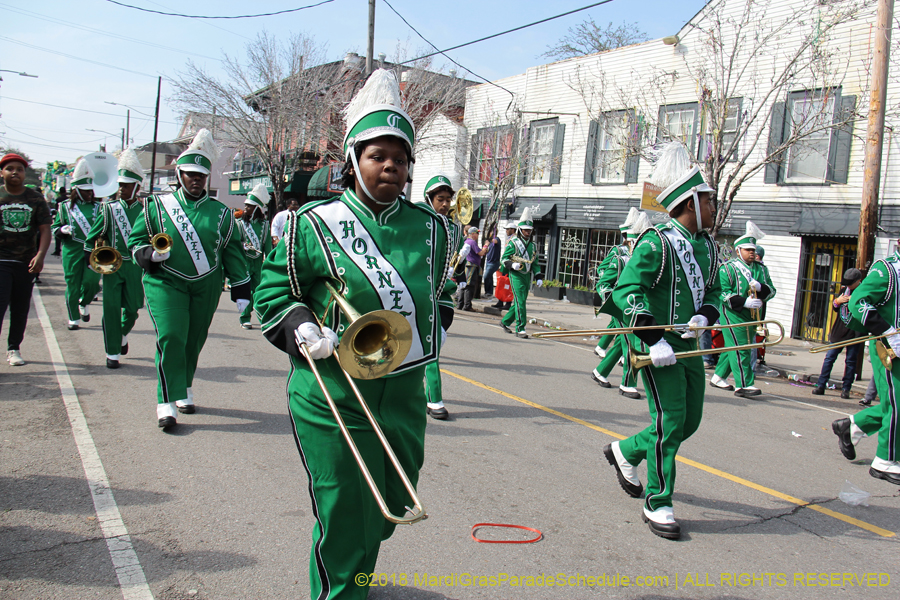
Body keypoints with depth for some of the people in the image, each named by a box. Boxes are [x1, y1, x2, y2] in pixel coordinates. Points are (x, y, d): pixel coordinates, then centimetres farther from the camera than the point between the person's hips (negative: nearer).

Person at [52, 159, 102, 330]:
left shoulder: (97, 207, 9)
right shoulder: (66, 207, 6)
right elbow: (54, 228, 9)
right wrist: (63, 230, -13)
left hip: (93, 252, 1)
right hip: (72, 252, -1)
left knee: (92, 281, -11)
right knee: (72, 285, 2)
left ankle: (84, 304, 22)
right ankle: (73, 318, 15)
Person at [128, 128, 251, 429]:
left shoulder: (220, 212, 9)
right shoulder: (156, 206, 7)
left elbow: (232, 252, 10)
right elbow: (135, 240, 9)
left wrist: (242, 292, 6)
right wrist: (150, 254, -15)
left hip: (206, 287, 2)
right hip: (165, 283, -2)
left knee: (194, 341, 9)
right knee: (170, 337, -15)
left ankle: (184, 391, 29)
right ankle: (166, 402, -10)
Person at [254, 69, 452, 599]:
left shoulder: (430, 227, 6)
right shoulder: (314, 224, -5)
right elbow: (274, 291, 1)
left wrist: (432, 334, 9)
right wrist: (302, 330, -16)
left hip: (404, 397, 5)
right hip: (332, 399, -4)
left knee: (389, 510, 20)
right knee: (344, 519, 2)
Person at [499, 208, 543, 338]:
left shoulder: (532, 245, 16)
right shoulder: (513, 243, -3)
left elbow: (535, 263, 21)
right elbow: (503, 259, -5)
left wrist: (538, 277, 11)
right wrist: (512, 265, -25)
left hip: (527, 276, 7)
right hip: (516, 275, -7)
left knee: (519, 302, 11)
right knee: (520, 301, -14)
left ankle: (505, 322, 28)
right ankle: (520, 329, -14)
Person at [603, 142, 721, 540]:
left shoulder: (706, 246, 12)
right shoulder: (657, 242, -13)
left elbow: (714, 291, 18)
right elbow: (627, 290, -19)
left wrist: (703, 317, -6)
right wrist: (654, 340, -25)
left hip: (688, 347, 8)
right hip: (658, 348, -8)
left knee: (689, 421, 13)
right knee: (669, 421, -8)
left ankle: (626, 452, 36)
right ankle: (658, 505, 5)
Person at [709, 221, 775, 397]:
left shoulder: (761, 269, 14)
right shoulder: (728, 268, -7)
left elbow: (771, 291, 10)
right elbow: (722, 292, -15)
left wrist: (760, 287, -13)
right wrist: (745, 302, -24)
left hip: (752, 316, 7)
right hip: (733, 315, -7)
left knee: (733, 348, 12)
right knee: (740, 348, -9)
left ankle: (718, 377, 24)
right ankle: (744, 385, -8)